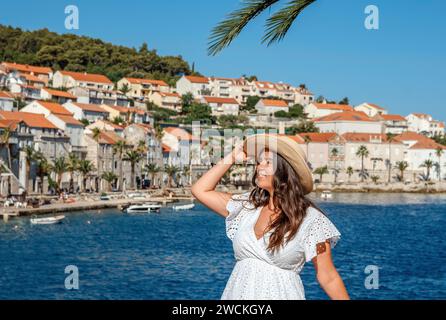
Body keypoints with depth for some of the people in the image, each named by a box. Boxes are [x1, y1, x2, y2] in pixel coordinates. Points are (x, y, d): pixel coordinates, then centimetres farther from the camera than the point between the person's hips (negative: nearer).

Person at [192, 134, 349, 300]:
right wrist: (232, 158, 7)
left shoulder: (310, 219, -8)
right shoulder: (248, 205, 6)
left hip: (281, 293, -4)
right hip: (237, 292, 5)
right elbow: (200, 190, 10)